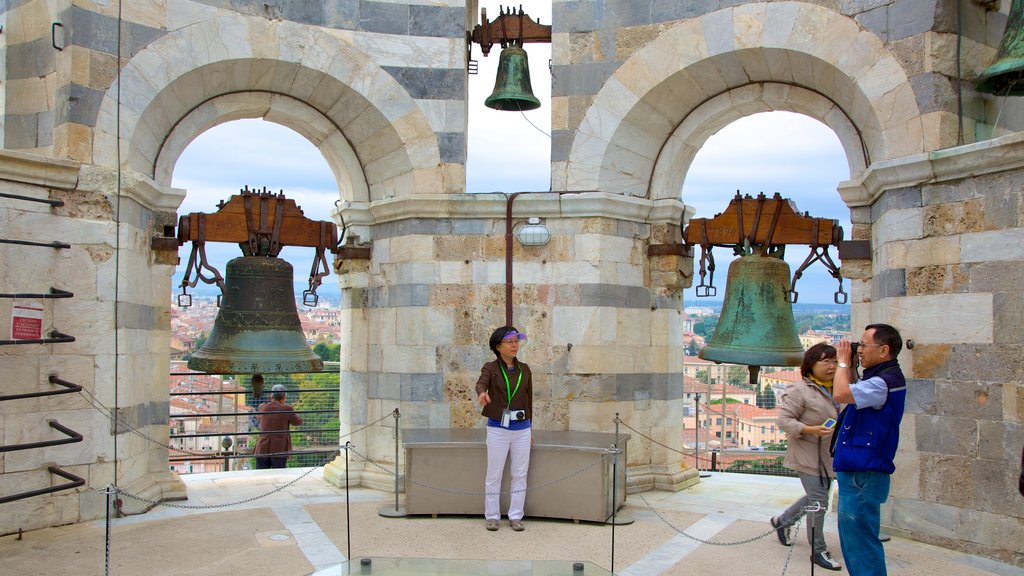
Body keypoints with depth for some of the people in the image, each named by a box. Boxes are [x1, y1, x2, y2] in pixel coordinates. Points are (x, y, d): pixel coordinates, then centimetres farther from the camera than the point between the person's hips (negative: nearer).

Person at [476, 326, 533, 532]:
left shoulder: (524, 370, 8)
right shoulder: (491, 368, -4)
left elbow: (529, 399, 13)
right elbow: (481, 383, -25)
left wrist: (529, 427, 16)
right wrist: (482, 393, -49)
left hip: (522, 429, 3)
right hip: (497, 428, -3)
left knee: (520, 474, 6)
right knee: (494, 475, 4)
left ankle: (515, 516, 17)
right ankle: (492, 516, 16)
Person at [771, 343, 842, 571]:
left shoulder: (836, 389, 7)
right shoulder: (800, 390, -15)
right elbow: (784, 419, -17)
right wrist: (810, 430, -29)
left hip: (827, 456, 8)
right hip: (808, 456, -8)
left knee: (816, 497, 20)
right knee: (818, 502, -3)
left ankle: (782, 521, 42)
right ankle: (818, 551, 11)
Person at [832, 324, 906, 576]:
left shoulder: (885, 382, -20)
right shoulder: (881, 378, 13)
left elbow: (841, 394, -27)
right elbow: (855, 393, 29)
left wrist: (843, 362, -11)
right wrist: (849, 366, 14)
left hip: (863, 476, -11)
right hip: (855, 472, 11)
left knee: (860, 543, -5)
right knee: (853, 540, 20)